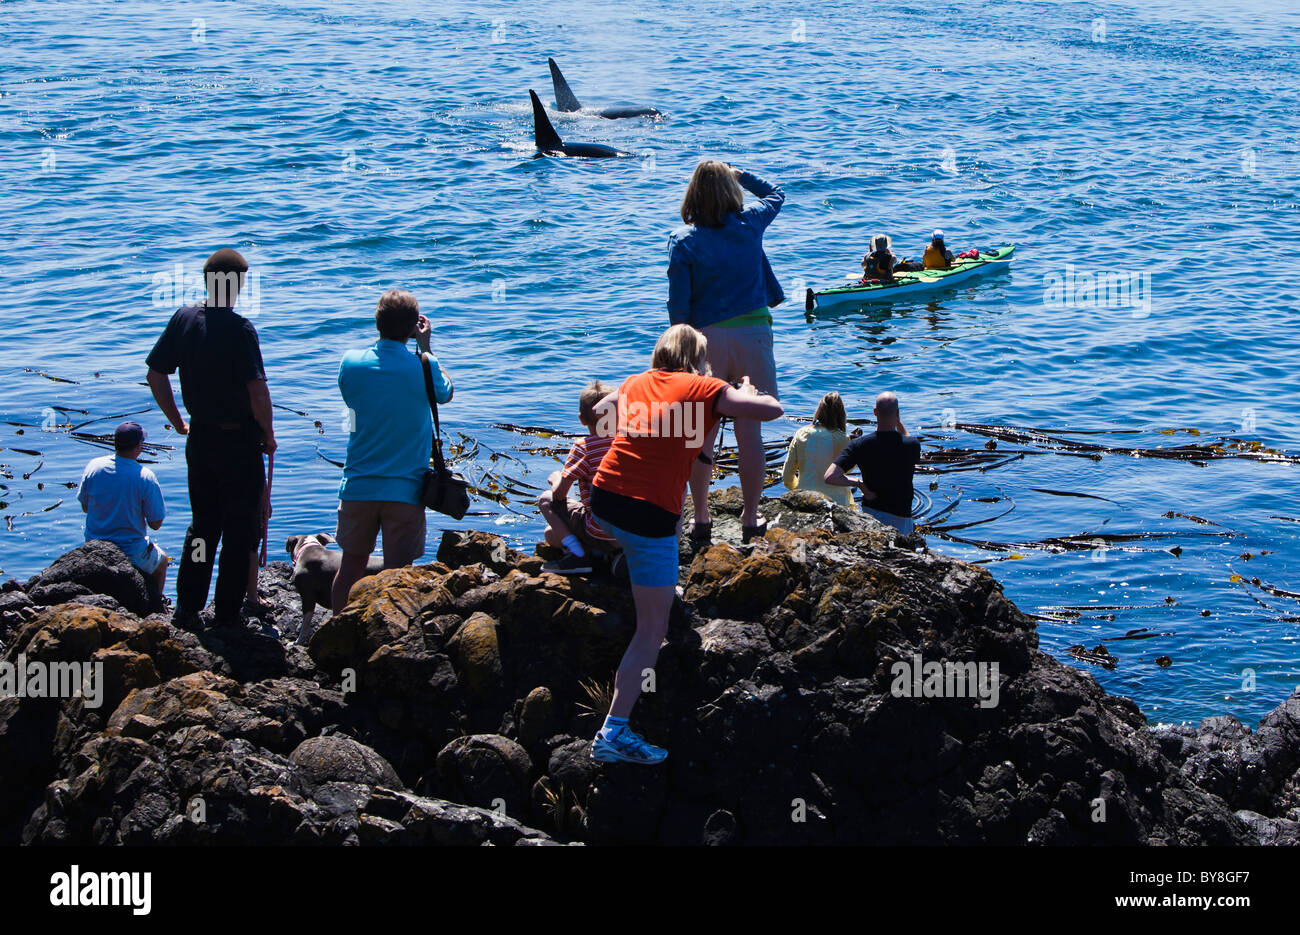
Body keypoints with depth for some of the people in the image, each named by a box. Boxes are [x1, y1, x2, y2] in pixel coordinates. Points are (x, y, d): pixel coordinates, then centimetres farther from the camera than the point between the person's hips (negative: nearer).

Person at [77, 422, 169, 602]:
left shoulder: (93, 466, -9)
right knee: (161, 561, 30)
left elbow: (85, 507, 4)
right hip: (132, 553, -4)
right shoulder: (146, 478, -20)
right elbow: (156, 524, -14)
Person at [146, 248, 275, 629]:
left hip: (198, 437, 6)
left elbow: (155, 374, 5)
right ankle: (227, 616, 8)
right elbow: (257, 391, -22)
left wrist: (178, 423, 15)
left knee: (202, 524, 19)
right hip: (239, 440, -6)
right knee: (241, 529, 6)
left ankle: (186, 610, 19)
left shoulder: (183, 319, 0)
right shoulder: (239, 329, -18)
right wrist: (268, 434, -7)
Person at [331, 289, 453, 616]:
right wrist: (426, 347, 16)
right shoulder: (423, 367, -9)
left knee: (351, 564, 14)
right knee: (398, 573, 1)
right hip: (405, 488, -3)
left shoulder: (351, 362, -3)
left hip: (358, 487, 3)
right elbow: (446, 393, 12)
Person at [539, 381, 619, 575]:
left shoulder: (583, 447, -13)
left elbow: (559, 494, -11)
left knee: (545, 499, 13)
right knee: (550, 535, 27)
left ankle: (577, 553, -2)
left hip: (597, 535, -7)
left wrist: (556, 478, 12)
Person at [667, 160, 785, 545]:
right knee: (749, 430, 5)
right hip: (752, 334, 1)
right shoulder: (750, 224, 0)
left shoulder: (683, 240, -6)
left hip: (706, 339, -1)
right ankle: (751, 519, 11)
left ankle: (702, 519, 13)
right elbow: (776, 194, 23)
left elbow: (678, 304, -6)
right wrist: (738, 174, 21)